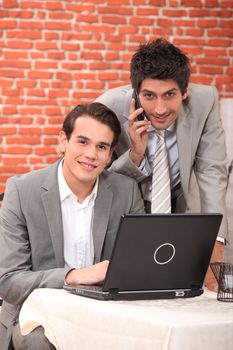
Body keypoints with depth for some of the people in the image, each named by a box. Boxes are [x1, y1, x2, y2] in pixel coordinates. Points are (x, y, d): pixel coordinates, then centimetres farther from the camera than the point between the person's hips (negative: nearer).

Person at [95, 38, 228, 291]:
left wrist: (214, 244, -27)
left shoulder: (205, 100, -21)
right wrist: (135, 155, -35)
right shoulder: (110, 107, -25)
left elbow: (211, 172, -16)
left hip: (182, 206, 2)